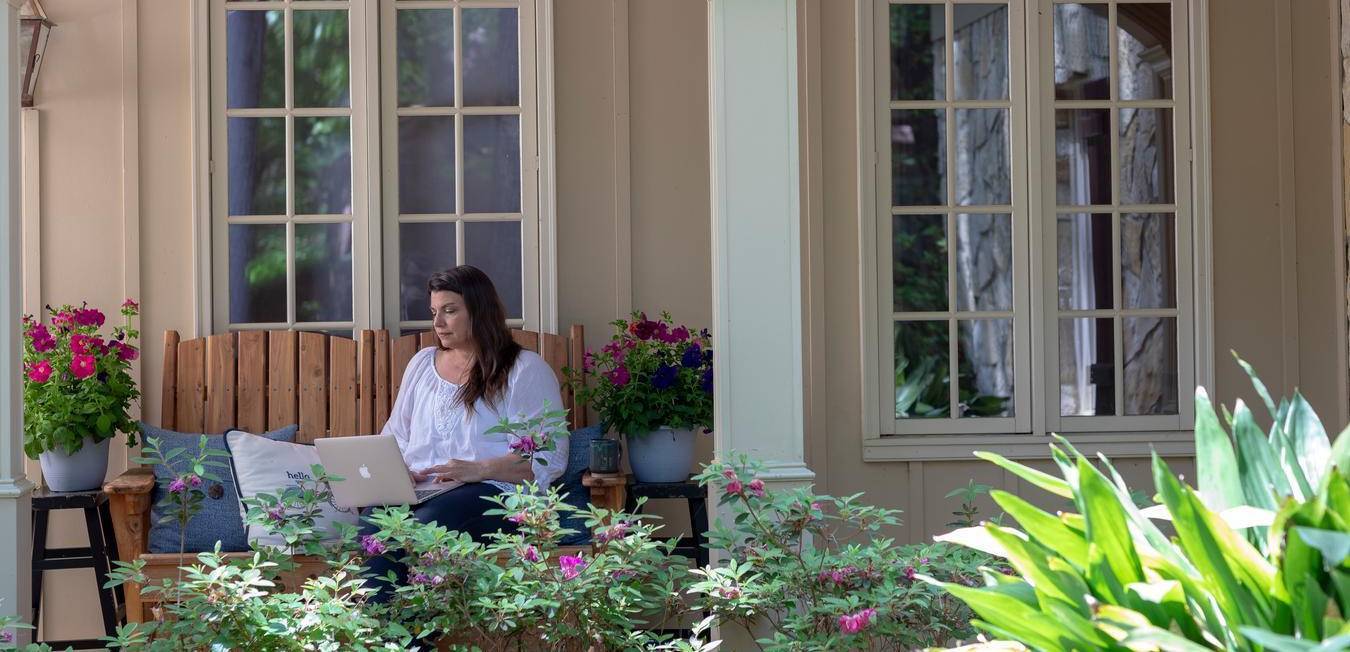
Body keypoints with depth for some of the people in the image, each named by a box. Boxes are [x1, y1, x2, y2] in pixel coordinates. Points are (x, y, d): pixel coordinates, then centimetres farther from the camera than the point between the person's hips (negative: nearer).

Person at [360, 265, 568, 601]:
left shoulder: (525, 369, 7)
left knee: (423, 526, -39)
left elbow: (550, 458, -2)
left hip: (493, 490, -4)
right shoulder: (422, 363, 26)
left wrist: (479, 469, -16)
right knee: (374, 524, -33)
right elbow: (396, 436, 29)